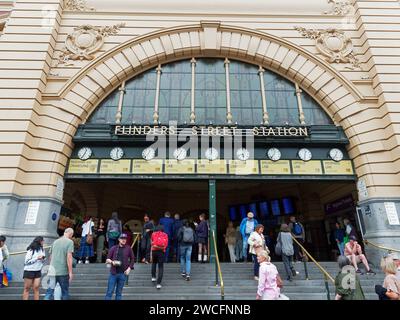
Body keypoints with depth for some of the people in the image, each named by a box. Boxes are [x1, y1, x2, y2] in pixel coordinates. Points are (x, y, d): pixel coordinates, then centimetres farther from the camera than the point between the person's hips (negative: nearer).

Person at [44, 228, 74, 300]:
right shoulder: (70, 242, -8)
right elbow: (69, 257, -15)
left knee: (49, 292, 8)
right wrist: (70, 272, -12)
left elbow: (50, 256, 17)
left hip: (52, 271, 5)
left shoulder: (55, 241, 11)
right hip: (63, 272, -5)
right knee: (65, 292, 9)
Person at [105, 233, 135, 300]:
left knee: (119, 292, 9)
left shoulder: (128, 248, 4)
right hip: (113, 273, 0)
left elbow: (132, 259, 9)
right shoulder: (114, 248, 4)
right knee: (110, 291, 1)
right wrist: (111, 262, -16)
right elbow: (108, 259, 5)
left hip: (123, 273, 0)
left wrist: (129, 268, -1)